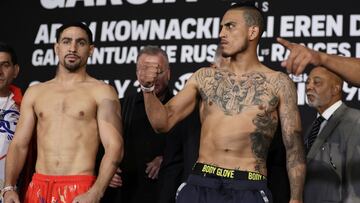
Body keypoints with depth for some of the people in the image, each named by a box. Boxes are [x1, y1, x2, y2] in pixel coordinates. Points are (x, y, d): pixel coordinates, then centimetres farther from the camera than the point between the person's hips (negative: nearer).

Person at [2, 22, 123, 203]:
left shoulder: (102, 92, 0)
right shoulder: (34, 92, 13)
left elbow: (114, 148, -8)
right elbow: (19, 144, 10)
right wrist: (9, 188, -5)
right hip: (38, 188, 4)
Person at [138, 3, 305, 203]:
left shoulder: (278, 83, 3)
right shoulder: (204, 78, 10)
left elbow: (294, 147, 2)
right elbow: (163, 122, 9)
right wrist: (148, 88, -8)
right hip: (200, 185, 2)